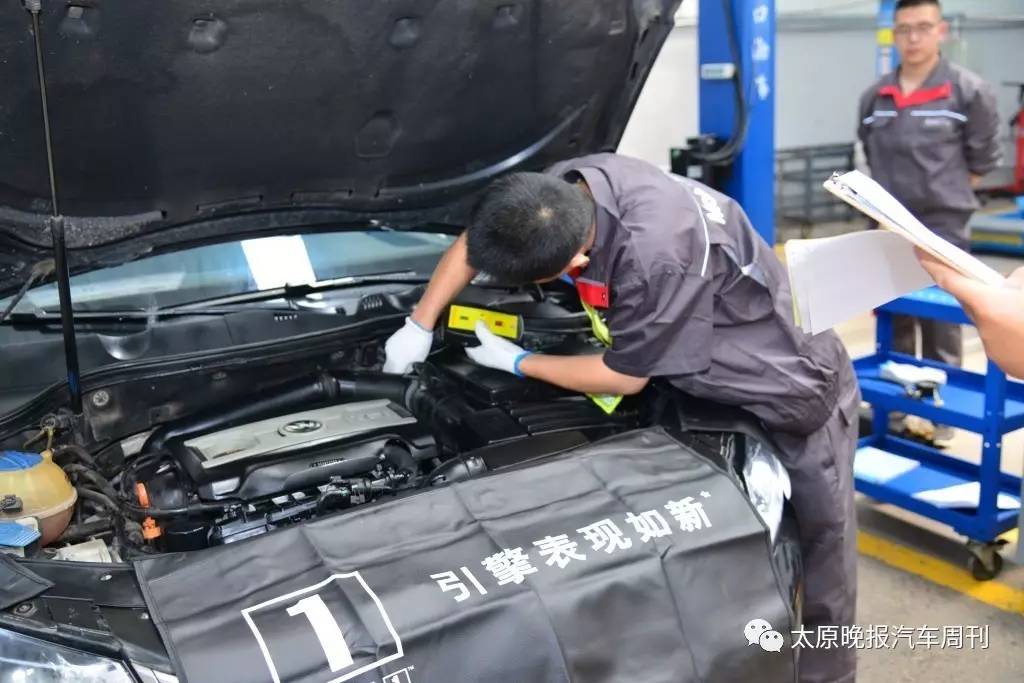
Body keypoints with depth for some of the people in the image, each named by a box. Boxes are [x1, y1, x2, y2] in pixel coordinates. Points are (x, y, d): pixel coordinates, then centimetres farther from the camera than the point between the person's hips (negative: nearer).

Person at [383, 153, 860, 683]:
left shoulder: (657, 257, -40)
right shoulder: (568, 186, -16)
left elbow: (625, 377, -21)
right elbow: (476, 243, 5)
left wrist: (517, 362, -8)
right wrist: (419, 326, 8)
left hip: (792, 396, -7)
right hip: (716, 387, 8)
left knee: (814, 569, 4)